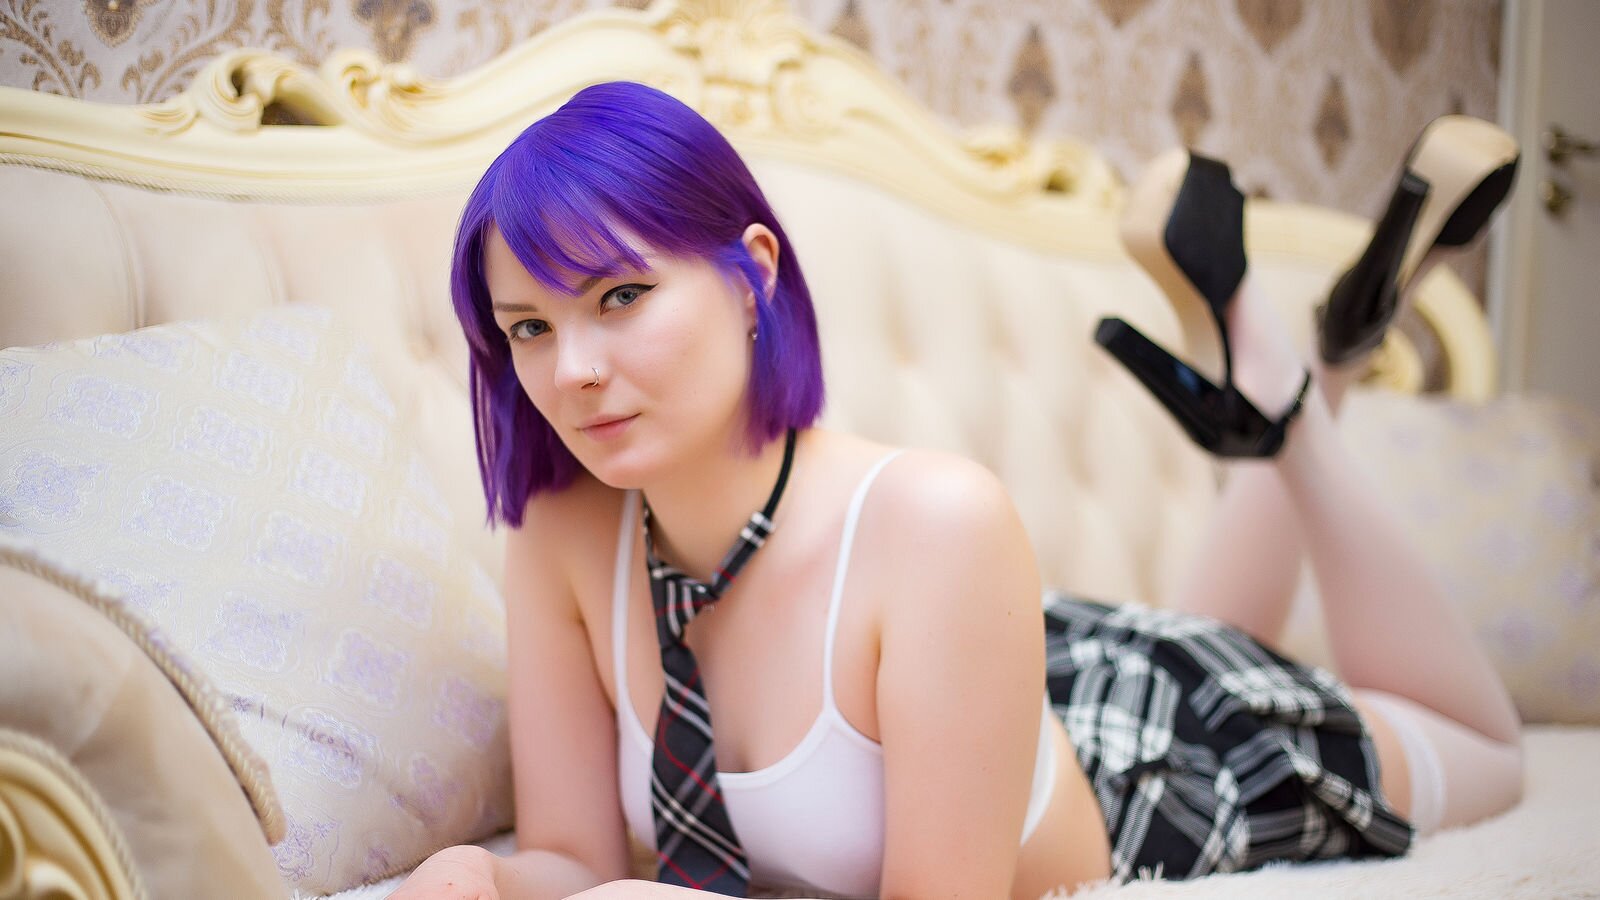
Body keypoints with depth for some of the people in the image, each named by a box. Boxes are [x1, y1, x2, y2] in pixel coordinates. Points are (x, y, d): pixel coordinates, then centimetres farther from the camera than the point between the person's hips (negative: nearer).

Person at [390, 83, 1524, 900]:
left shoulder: (935, 523, -43)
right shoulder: (563, 538, -27)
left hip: (1161, 750, -4)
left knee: (1481, 754, 27)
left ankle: (1282, 397, 23)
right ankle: (1278, 398, 35)